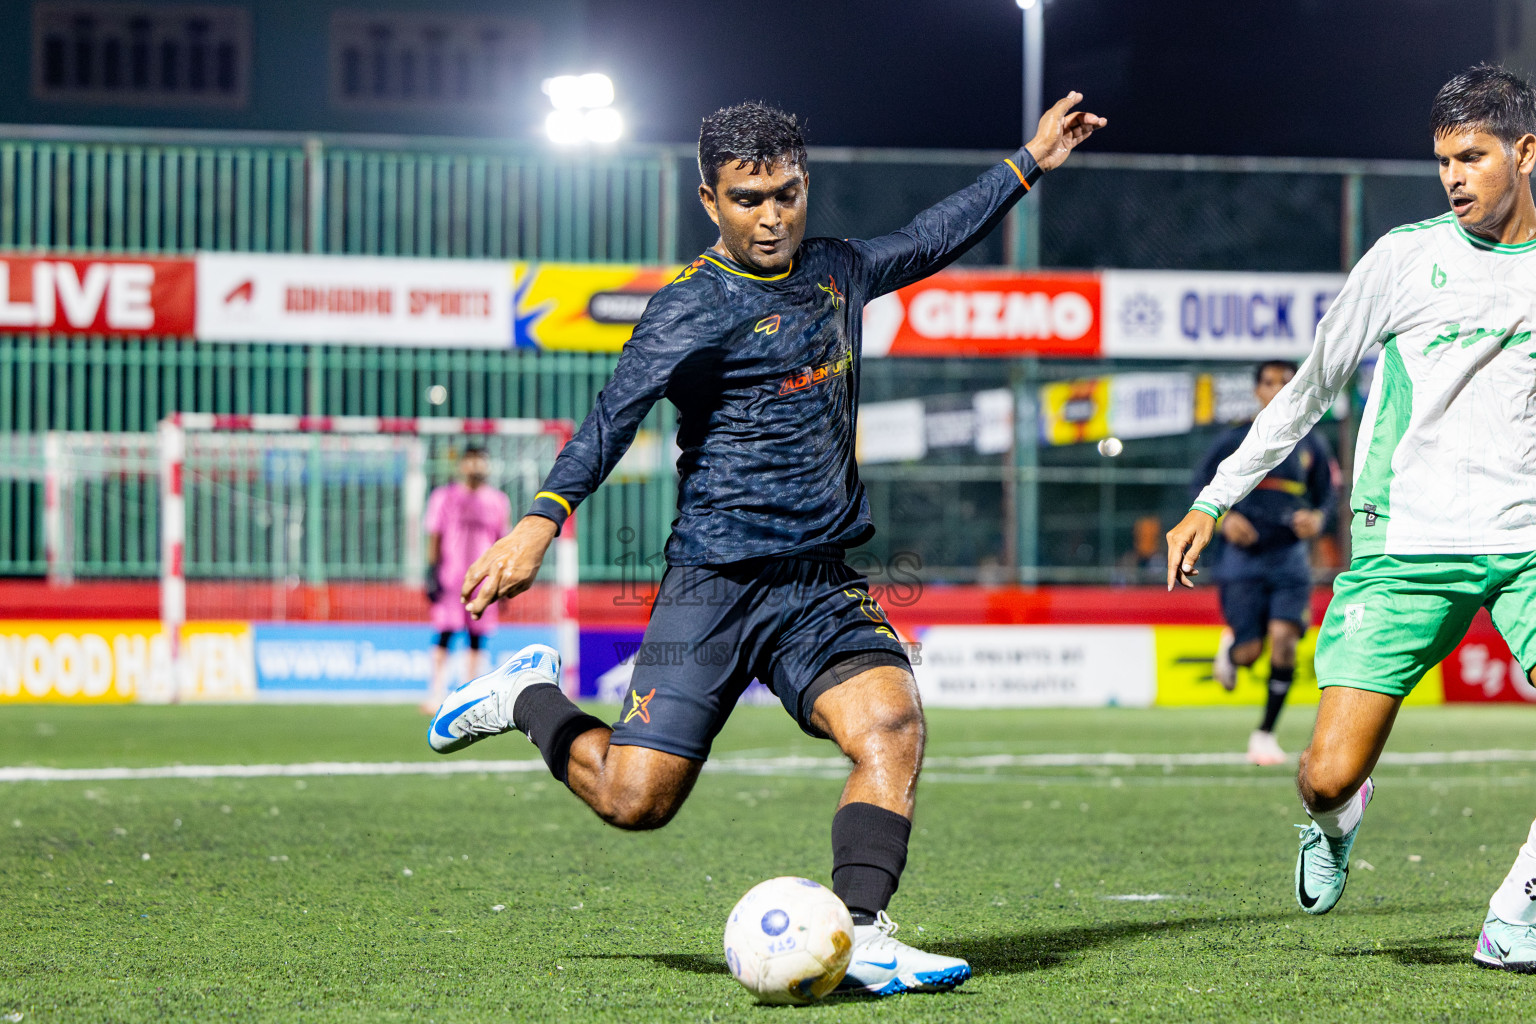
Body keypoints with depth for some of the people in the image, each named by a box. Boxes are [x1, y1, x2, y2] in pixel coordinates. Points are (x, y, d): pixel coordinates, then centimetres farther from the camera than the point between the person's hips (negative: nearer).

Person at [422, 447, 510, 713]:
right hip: (449, 577, -2)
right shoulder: (443, 497, 4)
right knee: (444, 633, -10)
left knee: (478, 639, 1)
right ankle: (437, 693, -9)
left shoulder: (498, 501, 10)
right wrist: (432, 572, -5)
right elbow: (434, 538, 3)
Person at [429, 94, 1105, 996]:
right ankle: (529, 697, 22)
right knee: (636, 799, -7)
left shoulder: (834, 271, 14)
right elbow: (616, 413, -20)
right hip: (713, 584, -5)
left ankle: (860, 937, -24)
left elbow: (928, 242, 33)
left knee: (893, 721, -22)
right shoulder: (695, 306, -8)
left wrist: (1029, 165, 37)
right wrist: (544, 518, -34)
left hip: (822, 585, 5)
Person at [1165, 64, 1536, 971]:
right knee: (1328, 776, -9)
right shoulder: (1405, 259, 2)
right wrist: (1215, 499, 10)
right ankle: (1337, 819, 30)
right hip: (1405, 547, -1)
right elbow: (1311, 388, 10)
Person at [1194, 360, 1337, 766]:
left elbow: (1325, 496, 14)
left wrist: (1317, 518, -9)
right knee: (1250, 653, -8)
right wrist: (1224, 519, -15)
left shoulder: (1312, 445, 7)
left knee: (1284, 639, -16)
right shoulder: (1234, 441, 1)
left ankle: (1265, 733, -2)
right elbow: (1201, 489, 4)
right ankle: (1230, 648, 33)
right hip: (1244, 556, -1)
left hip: (1290, 557, 1)